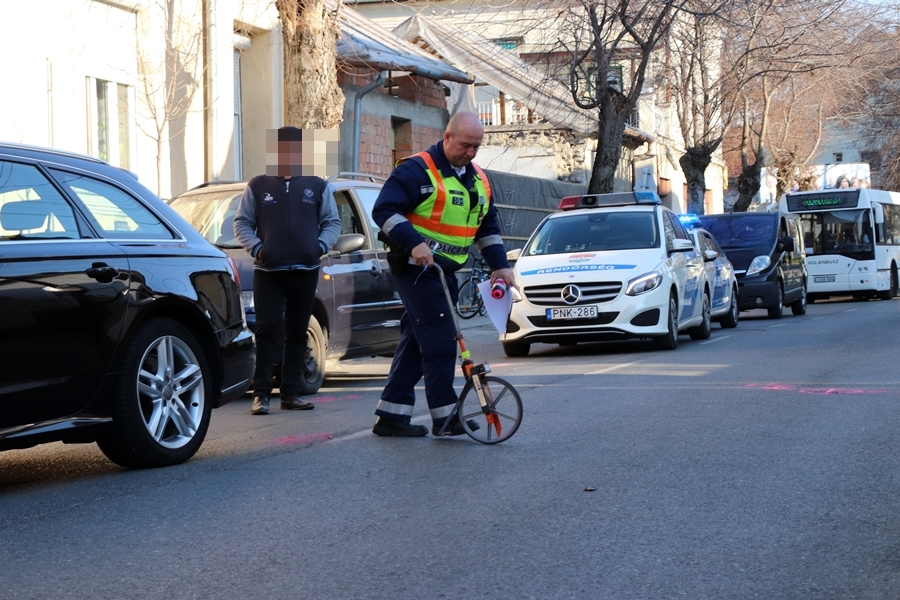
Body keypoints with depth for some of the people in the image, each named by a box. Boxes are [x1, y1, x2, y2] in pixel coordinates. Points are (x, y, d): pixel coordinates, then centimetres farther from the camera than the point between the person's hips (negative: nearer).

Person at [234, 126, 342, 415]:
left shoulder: (316, 186, 11)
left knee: (297, 332, 6)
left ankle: (291, 393, 11)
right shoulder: (258, 186, 7)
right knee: (267, 330, -7)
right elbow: (242, 223, 7)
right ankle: (261, 393, -5)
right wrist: (255, 247, -9)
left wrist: (322, 245, -6)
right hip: (268, 272, -2)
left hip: (305, 271, 2)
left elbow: (333, 222, 12)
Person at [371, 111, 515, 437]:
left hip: (445, 272, 8)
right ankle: (444, 415, -7)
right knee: (440, 339, -12)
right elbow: (384, 210, -17)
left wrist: (499, 264, 13)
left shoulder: (478, 179, 15)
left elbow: (488, 226, 24)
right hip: (416, 267, -8)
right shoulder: (417, 170, -11)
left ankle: (390, 415, 15)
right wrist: (414, 243, -27)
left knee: (416, 339, 9)